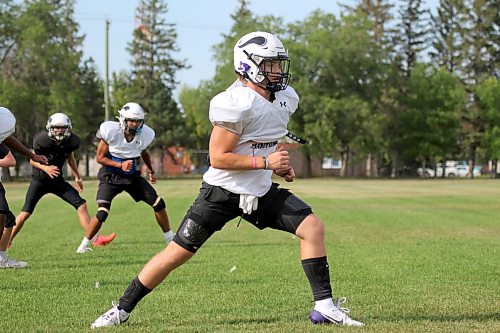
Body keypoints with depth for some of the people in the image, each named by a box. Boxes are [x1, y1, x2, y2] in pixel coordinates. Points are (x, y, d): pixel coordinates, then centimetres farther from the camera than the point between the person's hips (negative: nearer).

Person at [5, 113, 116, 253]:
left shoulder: (71, 141, -11)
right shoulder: (42, 140, -23)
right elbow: (32, 160, -9)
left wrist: (77, 177, 16)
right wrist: (45, 168, -28)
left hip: (57, 180, 4)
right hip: (39, 180, -4)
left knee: (81, 205, -7)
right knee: (25, 213, -10)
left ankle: (95, 238, -5)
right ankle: (6, 242, 5)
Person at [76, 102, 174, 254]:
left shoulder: (144, 134, -8)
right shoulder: (111, 131, -21)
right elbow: (100, 157, -12)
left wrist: (151, 171, 27)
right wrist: (120, 165, -25)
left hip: (133, 177, 4)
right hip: (111, 177, -4)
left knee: (159, 204, 0)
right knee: (102, 214, -18)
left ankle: (170, 238, 19)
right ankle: (84, 244, 1)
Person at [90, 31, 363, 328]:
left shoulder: (286, 98, 3)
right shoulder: (236, 103, -23)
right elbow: (218, 158, -21)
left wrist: (280, 164, 6)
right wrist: (265, 162, -23)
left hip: (261, 191, 7)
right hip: (223, 191, -7)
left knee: (313, 228, -6)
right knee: (178, 253, -5)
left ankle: (324, 307, 1)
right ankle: (123, 309, 10)